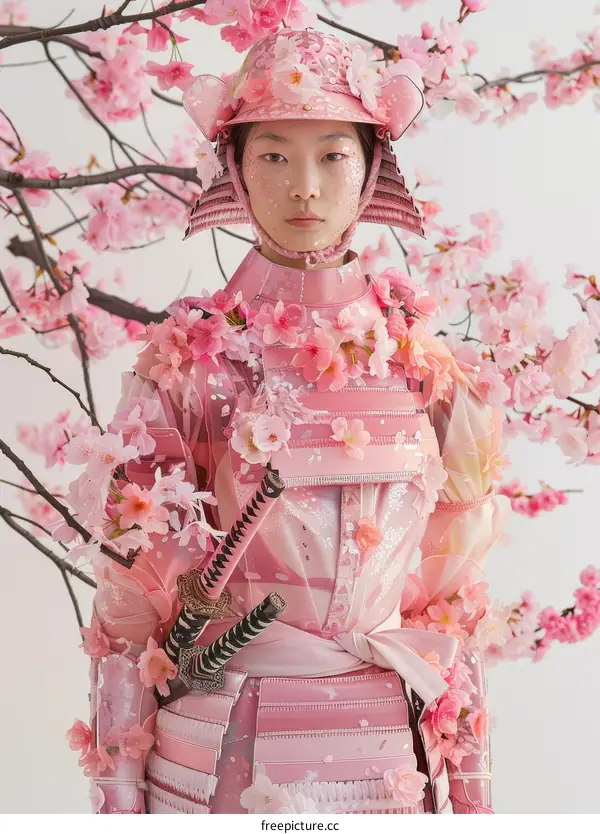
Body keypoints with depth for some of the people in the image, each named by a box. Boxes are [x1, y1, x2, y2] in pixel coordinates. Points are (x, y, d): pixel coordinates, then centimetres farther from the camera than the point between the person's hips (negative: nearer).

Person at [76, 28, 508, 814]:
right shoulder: (188, 358, -6)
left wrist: (466, 782, 7)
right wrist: (118, 793, -6)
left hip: (389, 759, 2)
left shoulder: (422, 363, 1)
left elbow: (450, 591, 7)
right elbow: (128, 599, -4)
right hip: (218, 760, -2)